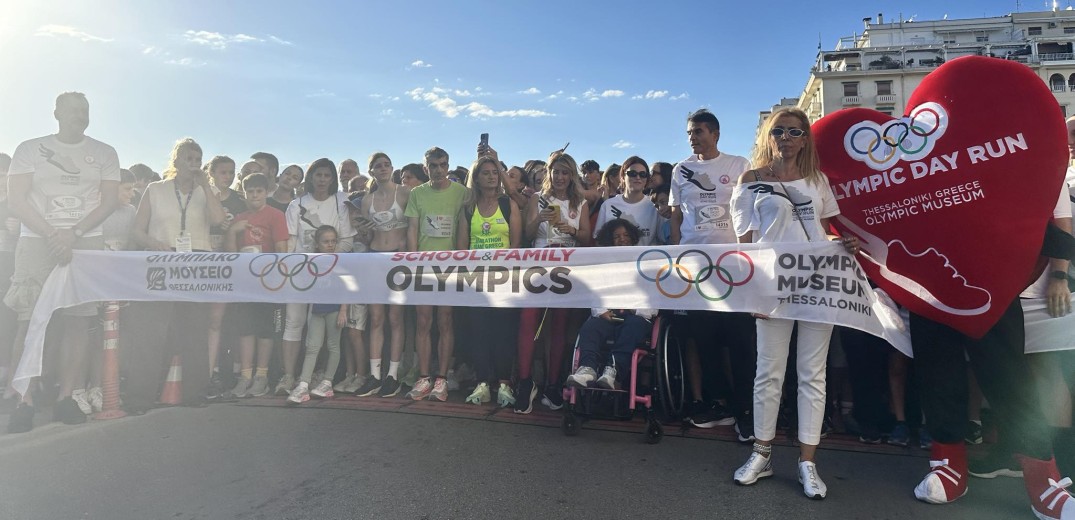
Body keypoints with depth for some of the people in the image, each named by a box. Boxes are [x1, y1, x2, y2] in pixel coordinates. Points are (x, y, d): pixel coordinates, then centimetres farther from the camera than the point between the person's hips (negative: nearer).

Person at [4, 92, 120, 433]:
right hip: (37, 241, 0)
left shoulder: (104, 154, 11)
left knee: (79, 319, -4)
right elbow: (15, 200, 1)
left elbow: (109, 201, 3)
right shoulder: (30, 150, 9)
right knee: (29, 320, -7)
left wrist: (74, 233, -10)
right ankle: (25, 402, -3)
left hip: (86, 243, 1)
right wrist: (52, 235, -12)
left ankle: (66, 399, 0)